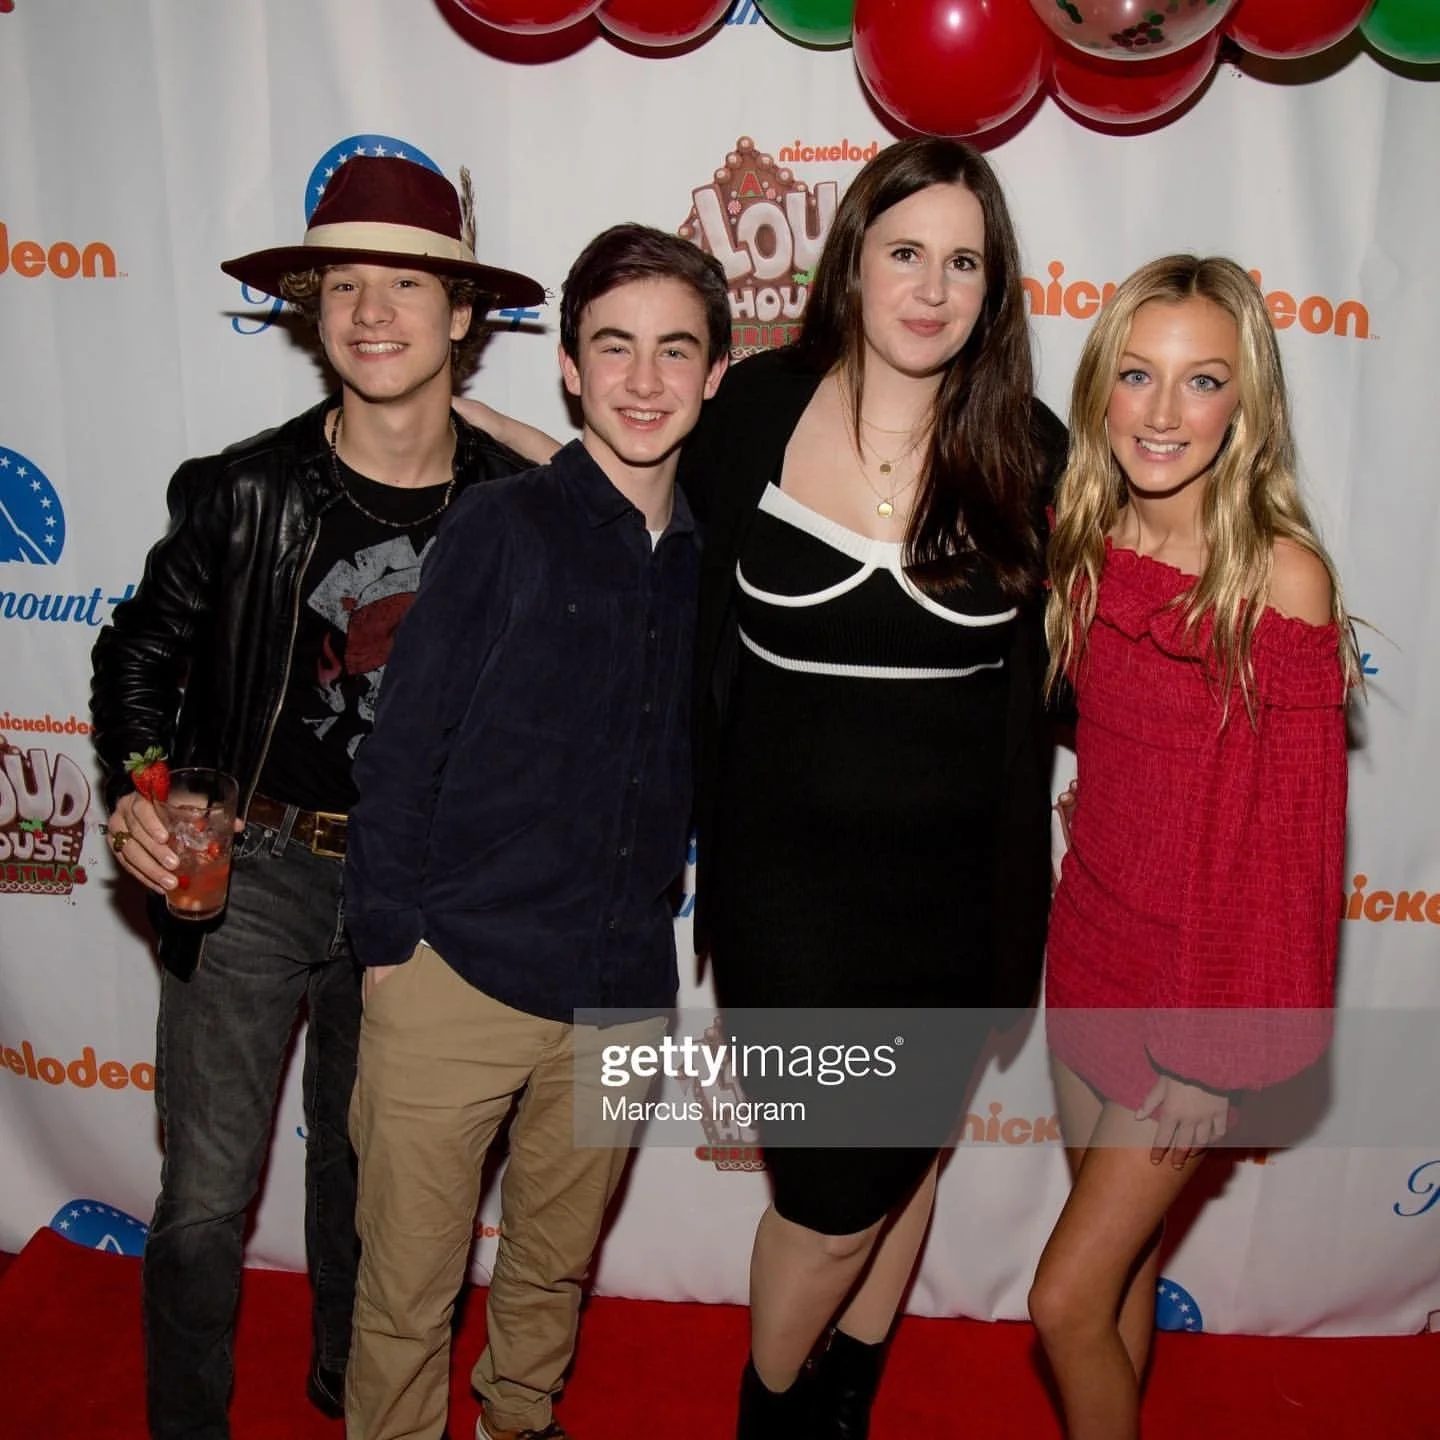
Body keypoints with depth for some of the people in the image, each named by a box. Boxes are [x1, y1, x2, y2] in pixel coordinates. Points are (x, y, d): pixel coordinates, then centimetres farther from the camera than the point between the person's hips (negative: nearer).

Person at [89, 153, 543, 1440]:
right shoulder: (241, 492, -10)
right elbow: (143, 651, 2)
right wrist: (137, 797, -12)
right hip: (249, 873, -1)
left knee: (368, 1173, 20)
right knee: (207, 1199, 3)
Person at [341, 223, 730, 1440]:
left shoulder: (711, 557, 5)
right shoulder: (501, 528, -7)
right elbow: (405, 740, -7)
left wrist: (667, 925, 9)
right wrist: (390, 934, -9)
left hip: (623, 989, 4)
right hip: (459, 975, -4)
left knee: (557, 1265, 23)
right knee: (409, 1289, 10)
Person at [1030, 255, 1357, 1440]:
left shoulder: (1283, 577, -19)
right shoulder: (1087, 546, -1)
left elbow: (1296, 824, -15)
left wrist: (1237, 1031, -12)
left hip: (1206, 975, -5)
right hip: (1095, 944, 5)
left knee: (1067, 1297, 1)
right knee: (1126, 1256, 22)